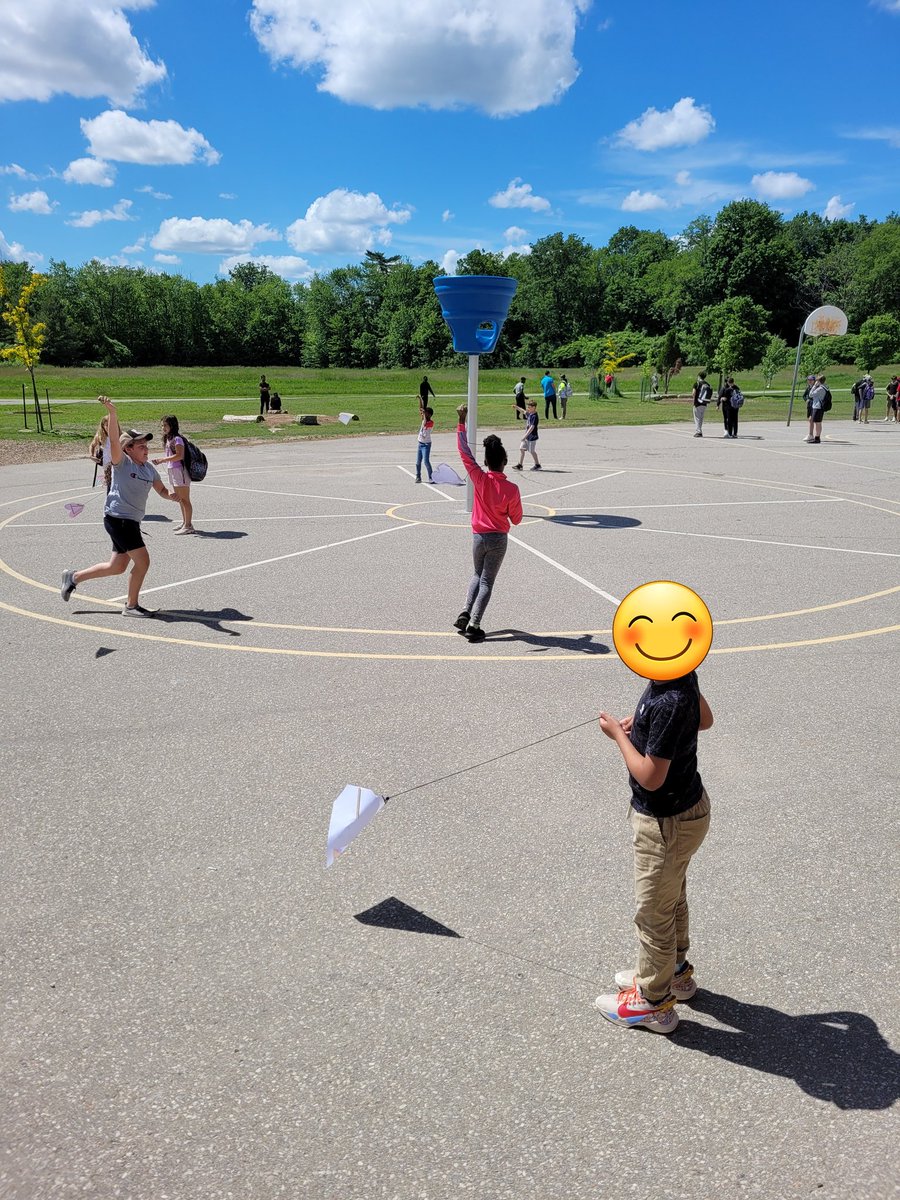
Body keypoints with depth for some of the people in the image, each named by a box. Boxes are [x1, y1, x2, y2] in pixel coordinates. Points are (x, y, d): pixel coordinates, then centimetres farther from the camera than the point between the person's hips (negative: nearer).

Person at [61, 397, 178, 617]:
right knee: (142, 561, -10)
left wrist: (171, 496, -2)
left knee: (117, 567, 16)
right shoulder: (122, 462, -9)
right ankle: (131, 606, 6)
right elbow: (114, 439, -25)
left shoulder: (149, 469, 11)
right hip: (117, 518, -8)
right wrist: (112, 412, -38)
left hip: (131, 521, 8)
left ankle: (73, 577, 34)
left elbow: (161, 489, 21)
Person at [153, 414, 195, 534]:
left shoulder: (177, 439, -14)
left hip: (179, 471, -10)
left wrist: (162, 460, -21)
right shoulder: (168, 439, 14)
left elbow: (179, 456, -23)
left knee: (184, 499, -6)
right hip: (172, 471, 10)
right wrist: (160, 461, 2)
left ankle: (189, 525, -3)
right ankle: (184, 523, 24)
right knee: (180, 499, 15)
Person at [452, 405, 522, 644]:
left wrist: (462, 423, -3)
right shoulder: (511, 489, -13)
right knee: (487, 582, 4)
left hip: (478, 536, 2)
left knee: (478, 575, 23)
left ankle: (465, 613, 6)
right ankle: (473, 626, -2)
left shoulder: (479, 479, -11)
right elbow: (516, 519, -2)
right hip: (499, 539, -2)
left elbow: (464, 453, -6)